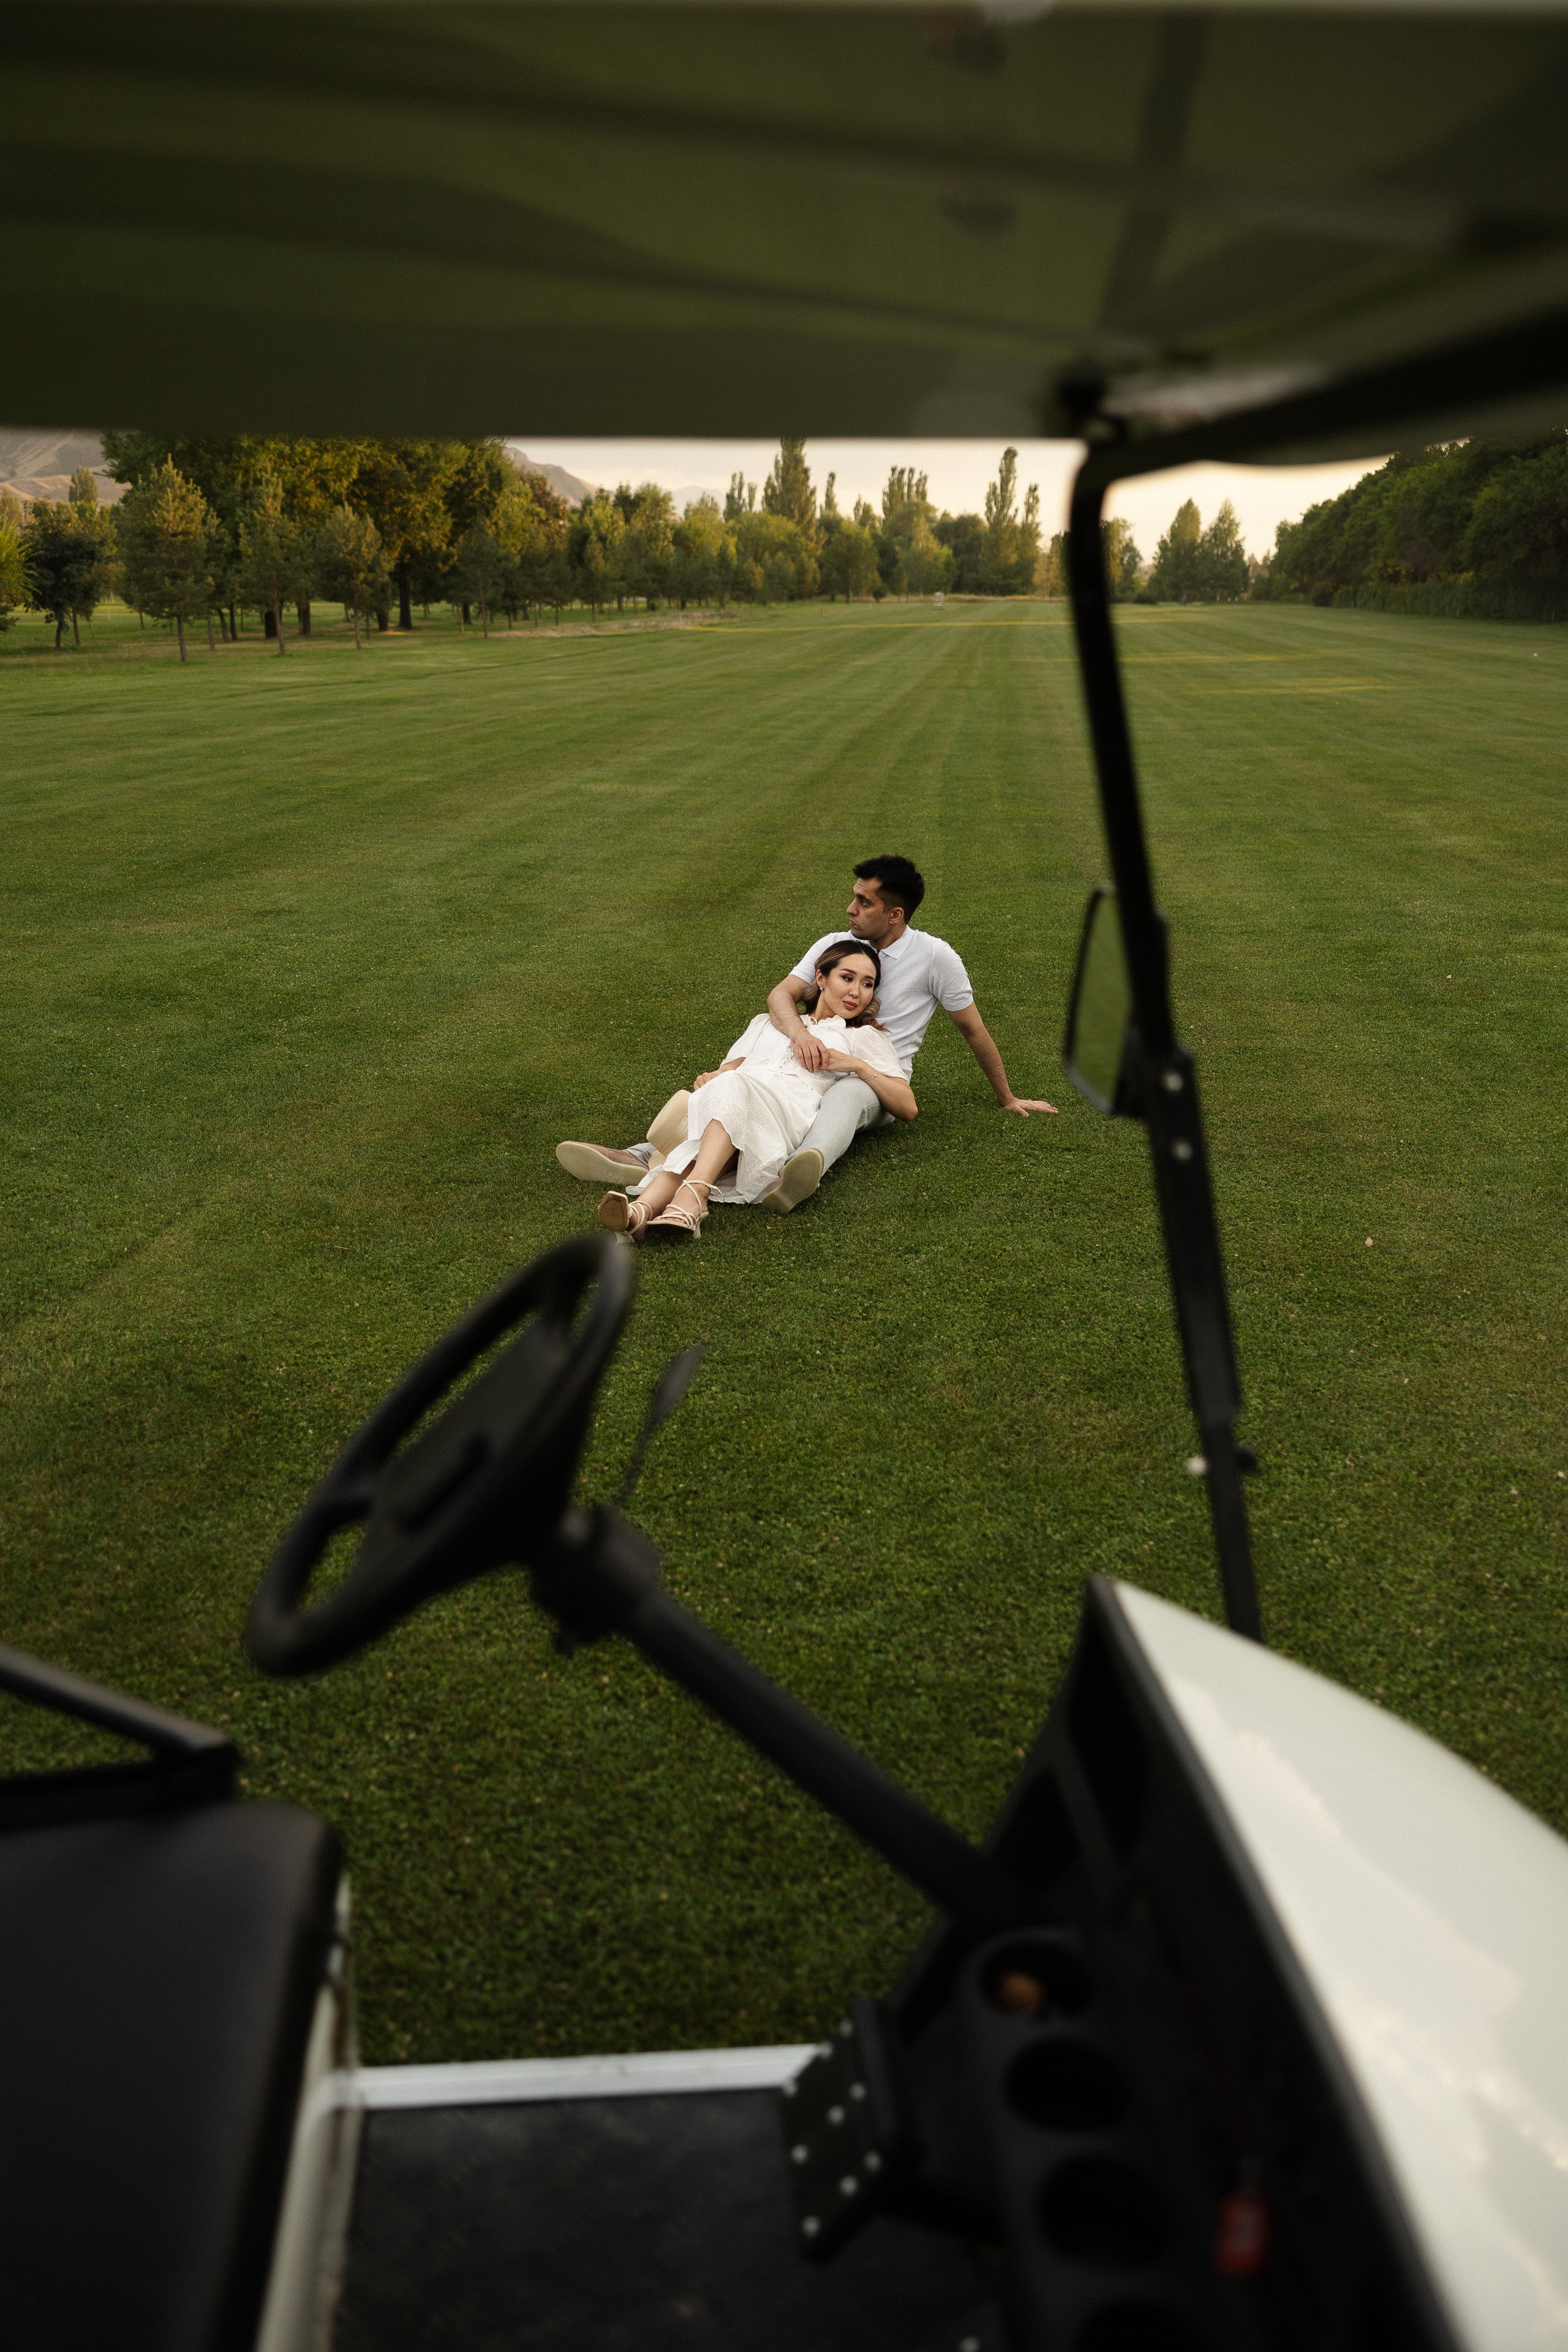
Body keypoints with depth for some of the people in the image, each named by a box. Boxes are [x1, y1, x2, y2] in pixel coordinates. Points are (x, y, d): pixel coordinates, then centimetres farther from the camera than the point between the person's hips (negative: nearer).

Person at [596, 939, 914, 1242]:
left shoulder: (865, 1037, 29)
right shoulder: (766, 1023, 37)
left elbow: (907, 1107, 18)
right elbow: (729, 1069, 26)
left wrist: (858, 1065, 5)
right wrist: (709, 1079, 3)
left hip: (792, 1112, -2)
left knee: (734, 1089, -36)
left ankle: (692, 1194, -58)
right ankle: (642, 1210, -57)